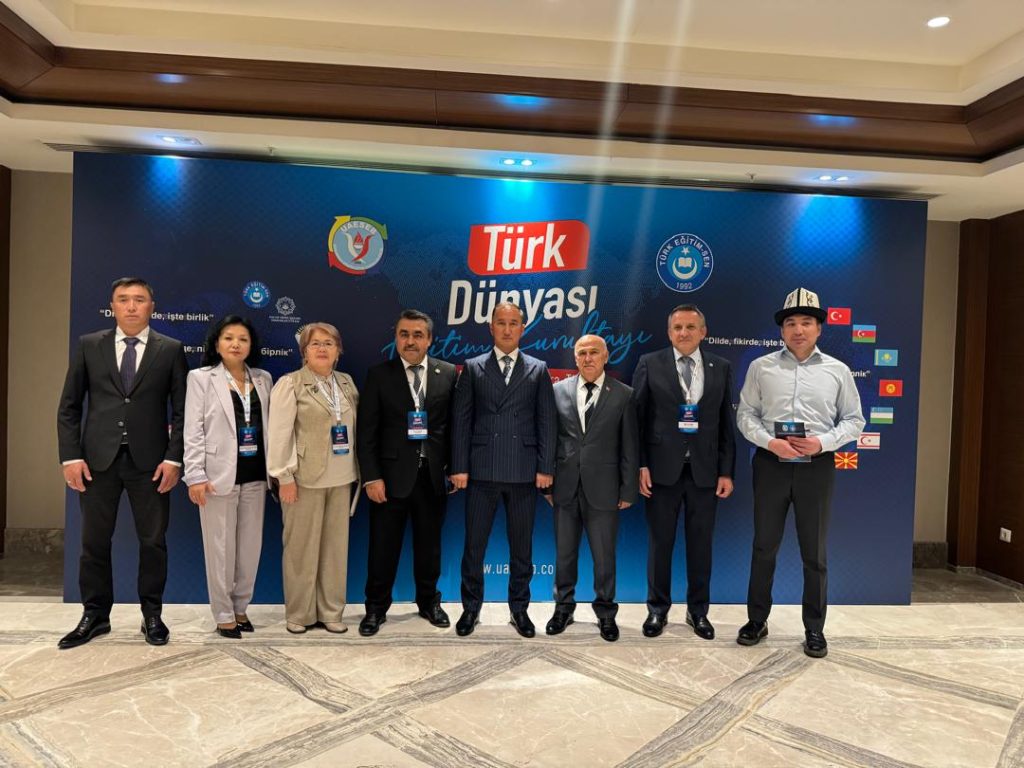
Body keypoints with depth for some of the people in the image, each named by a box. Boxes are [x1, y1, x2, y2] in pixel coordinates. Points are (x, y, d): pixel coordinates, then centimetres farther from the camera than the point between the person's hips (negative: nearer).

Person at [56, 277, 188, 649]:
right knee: (94, 541, 9)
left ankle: (152, 615, 22)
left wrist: (173, 458, -7)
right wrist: (70, 456, -2)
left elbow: (181, 411, 1)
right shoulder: (88, 345, 6)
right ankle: (95, 615, 26)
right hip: (98, 459, 1)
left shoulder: (171, 349, 3)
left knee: (153, 541, 7)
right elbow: (69, 406, 6)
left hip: (150, 461, -1)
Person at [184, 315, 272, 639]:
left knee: (251, 547, 11)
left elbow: (268, 426, 10)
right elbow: (193, 431, -5)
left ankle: (241, 608, 26)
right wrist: (195, 476, -12)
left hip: (254, 475, 4)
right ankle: (224, 615, 18)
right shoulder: (201, 378, -1)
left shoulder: (263, 379, 9)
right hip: (219, 475, -4)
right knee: (220, 548, 4)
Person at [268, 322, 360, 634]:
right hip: (305, 478, -5)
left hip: (342, 478, 5)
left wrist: (357, 471, 8)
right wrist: (285, 476, -14)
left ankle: (330, 612, 22)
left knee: (336, 546, 10)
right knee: (301, 548, 5)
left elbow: (356, 426, 12)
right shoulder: (289, 384, -5)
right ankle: (298, 613, 20)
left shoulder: (347, 382, 11)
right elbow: (279, 434, -9)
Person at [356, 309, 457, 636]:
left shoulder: (448, 373, 3)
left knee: (429, 545, 15)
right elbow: (366, 432, -4)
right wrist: (371, 477, -10)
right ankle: (376, 608, 26)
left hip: (433, 475, 2)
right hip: (392, 474, -1)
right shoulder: (379, 375, -2)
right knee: (383, 547, 8)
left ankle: (429, 602, 33)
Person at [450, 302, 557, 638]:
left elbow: (547, 421, 3)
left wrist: (545, 468, -4)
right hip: (482, 471, 0)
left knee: (521, 546, 10)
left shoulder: (538, 369, 7)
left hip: (524, 472, 0)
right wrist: (459, 466, -4)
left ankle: (519, 609, 25)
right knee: (474, 544, 7)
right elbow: (461, 420, 2)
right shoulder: (473, 368, 6)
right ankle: (471, 607, 24)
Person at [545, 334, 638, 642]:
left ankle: (606, 613, 27)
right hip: (565, 487, 2)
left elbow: (630, 447, 0)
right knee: (564, 553, 13)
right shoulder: (559, 390, 4)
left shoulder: (623, 395, -1)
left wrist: (628, 490, -2)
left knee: (604, 555, 8)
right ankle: (563, 608, 30)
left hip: (603, 488, -2)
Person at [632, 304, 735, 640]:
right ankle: (658, 609, 24)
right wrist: (640, 465, -7)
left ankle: (698, 611, 26)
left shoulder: (721, 368, 5)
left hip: (704, 470, 2)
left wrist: (727, 471, 1)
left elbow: (726, 423, 5)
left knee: (701, 544, 10)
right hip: (663, 468, -1)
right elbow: (637, 417, -1)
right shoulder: (650, 364, 0)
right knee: (659, 543, 8)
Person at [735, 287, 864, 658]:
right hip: (771, 464, 0)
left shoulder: (837, 371, 4)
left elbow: (854, 419, 5)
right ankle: (757, 620, 25)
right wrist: (771, 442, -15)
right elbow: (745, 414, 2)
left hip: (817, 467, 0)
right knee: (764, 546, 9)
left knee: (814, 551, 8)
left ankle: (814, 628, 23)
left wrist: (823, 442, -12)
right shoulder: (761, 367, 3)